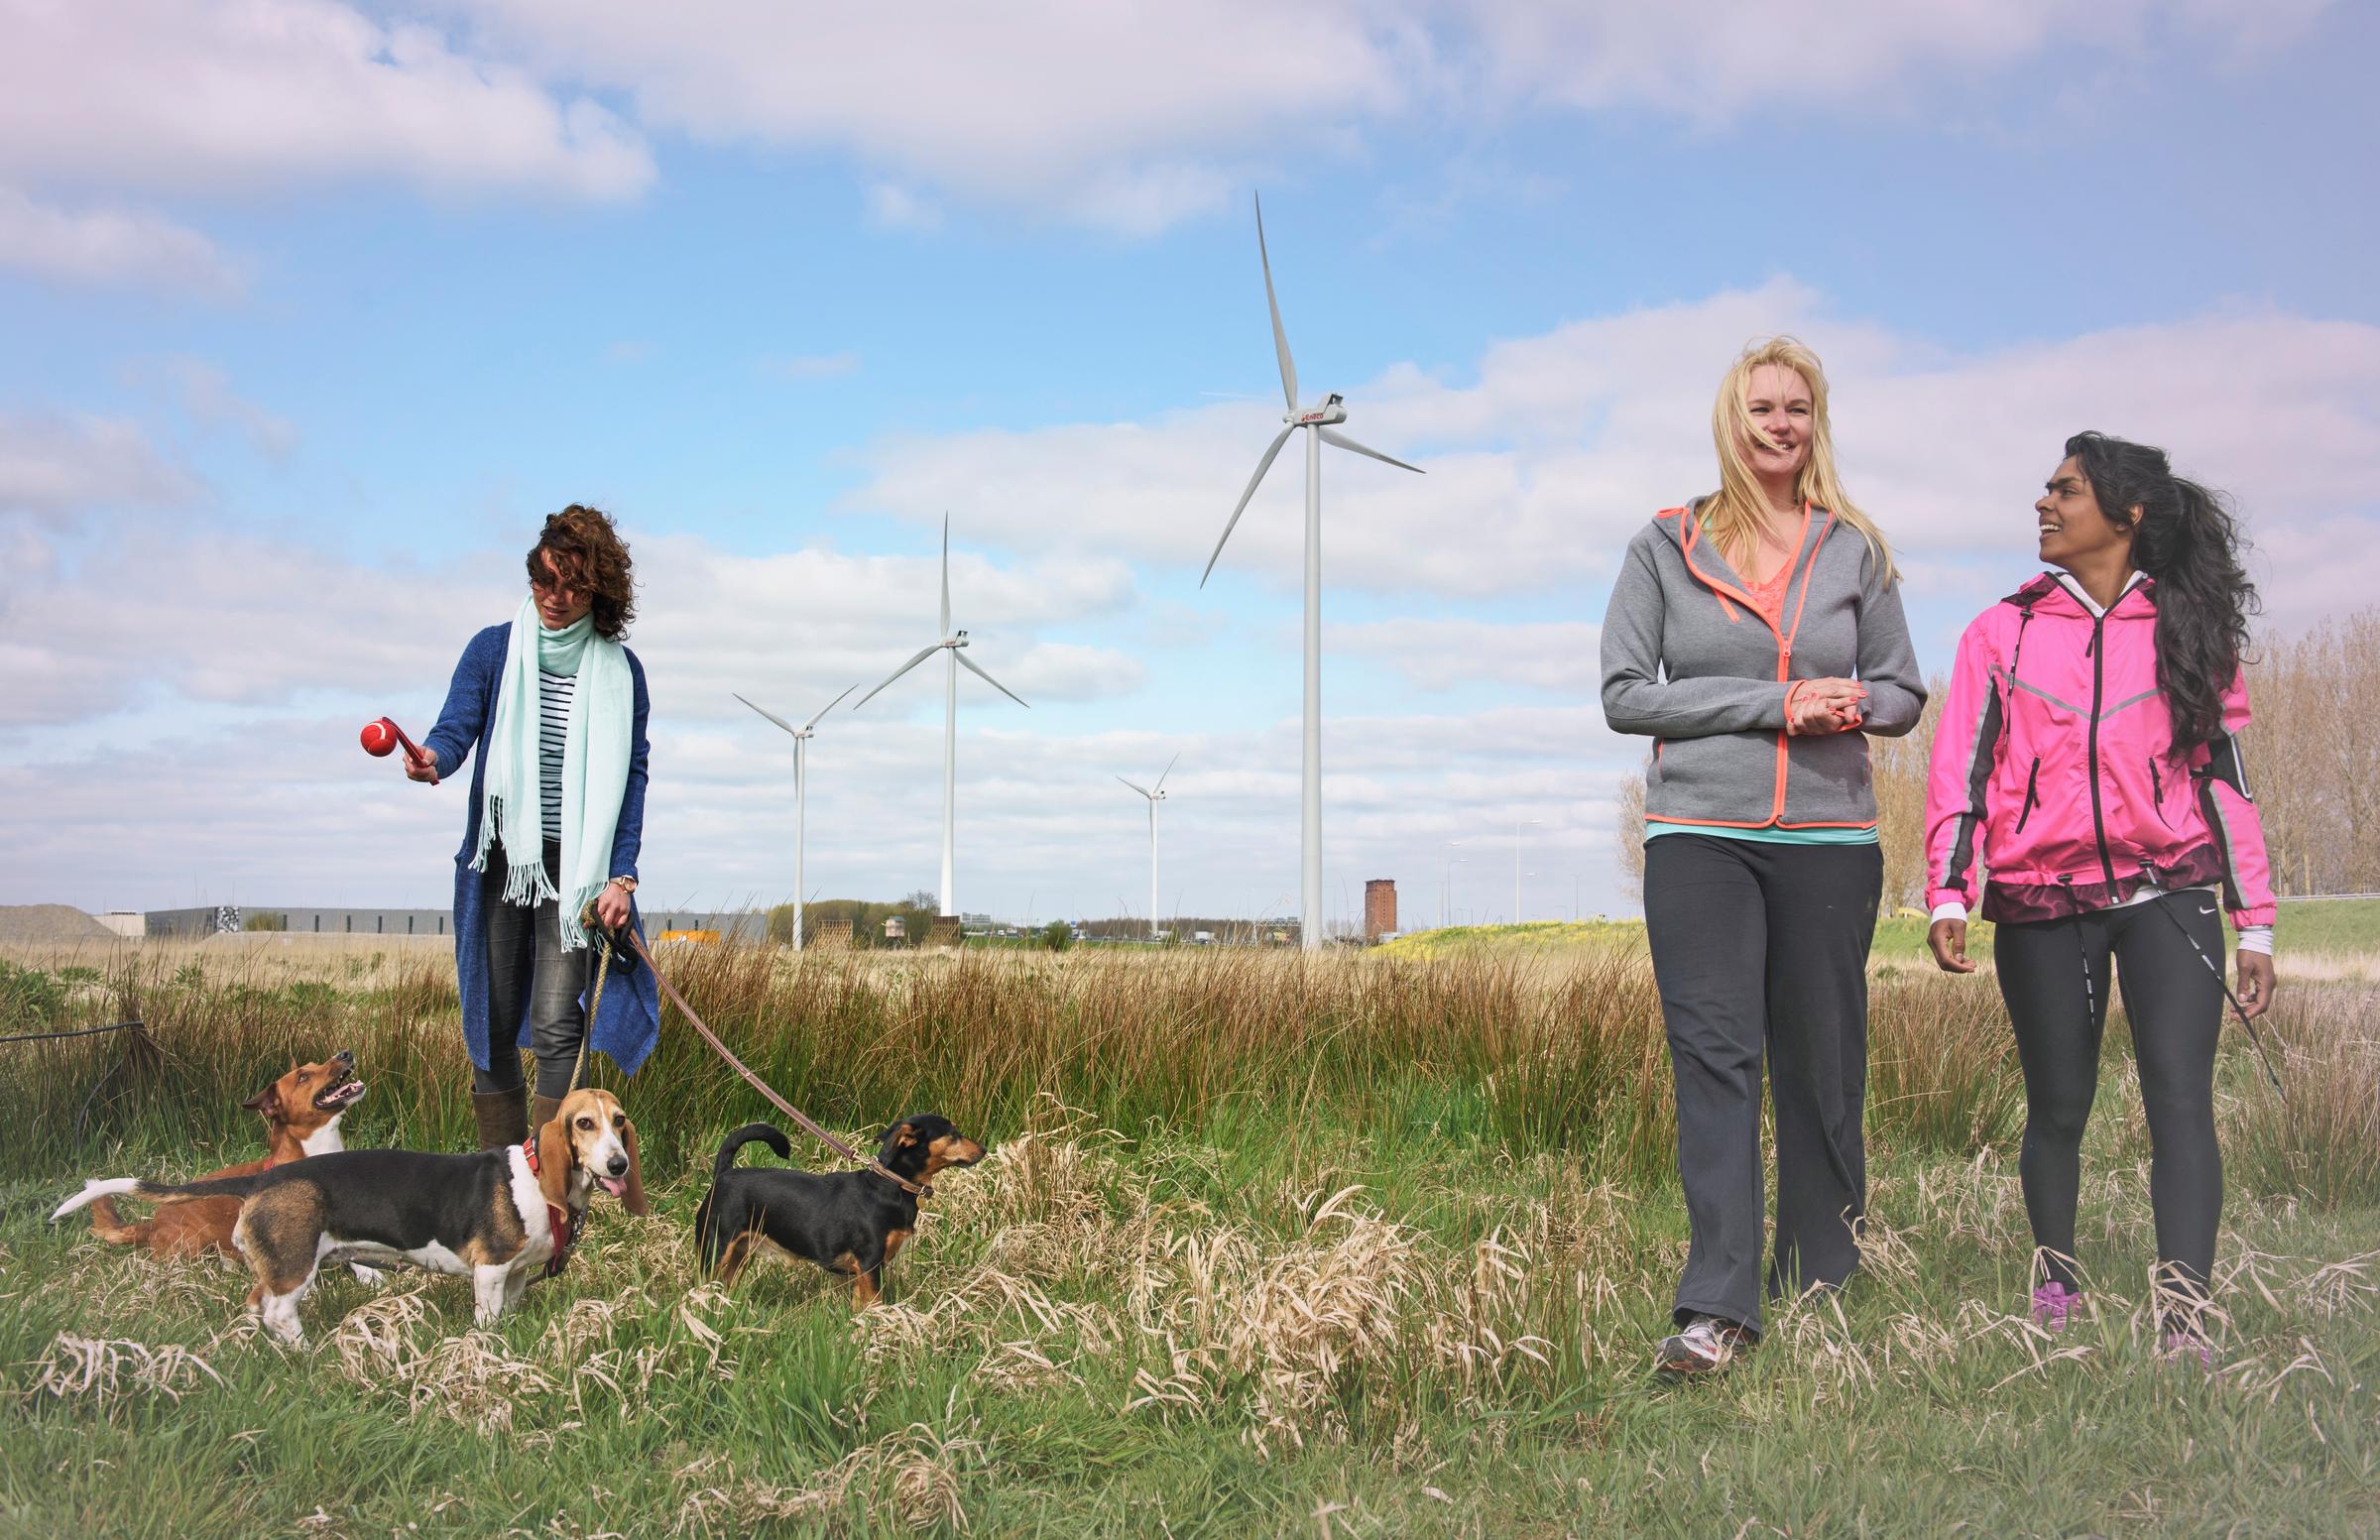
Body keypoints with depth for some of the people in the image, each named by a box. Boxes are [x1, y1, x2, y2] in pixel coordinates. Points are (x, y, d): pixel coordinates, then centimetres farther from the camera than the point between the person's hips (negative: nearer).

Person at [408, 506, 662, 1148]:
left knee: (556, 1024, -10)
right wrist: (431, 758, -30)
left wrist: (620, 877, -3)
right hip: (499, 861, 1)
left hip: (576, 870, -1)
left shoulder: (619, 670, 5)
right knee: (492, 1023, 3)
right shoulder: (494, 649, 5)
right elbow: (456, 728, -5)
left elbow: (631, 776, 6)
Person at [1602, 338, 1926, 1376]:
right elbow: (1625, 694, 0)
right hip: (1699, 834, -2)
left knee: (1823, 1066, 4)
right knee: (1714, 1056, -12)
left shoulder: (1855, 551, 11)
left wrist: (1854, 705, -9)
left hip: (1830, 841, 2)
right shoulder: (1666, 548, 6)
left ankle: (1821, 1291, 15)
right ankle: (1717, 1306, -16)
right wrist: (1776, 704, -9)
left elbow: (1903, 693, 16)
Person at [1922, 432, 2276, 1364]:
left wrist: (2254, 922, 6)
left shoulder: (2188, 633, 7)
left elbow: (2225, 776, 10)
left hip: (2166, 894, 0)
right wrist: (1948, 895, -9)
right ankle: (2056, 1288, 23)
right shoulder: (2002, 634, 7)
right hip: (2042, 906, 1)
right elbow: (1961, 771, 4)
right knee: (2058, 1109, 7)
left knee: (2181, 1100, -12)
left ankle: (2183, 1320, -16)